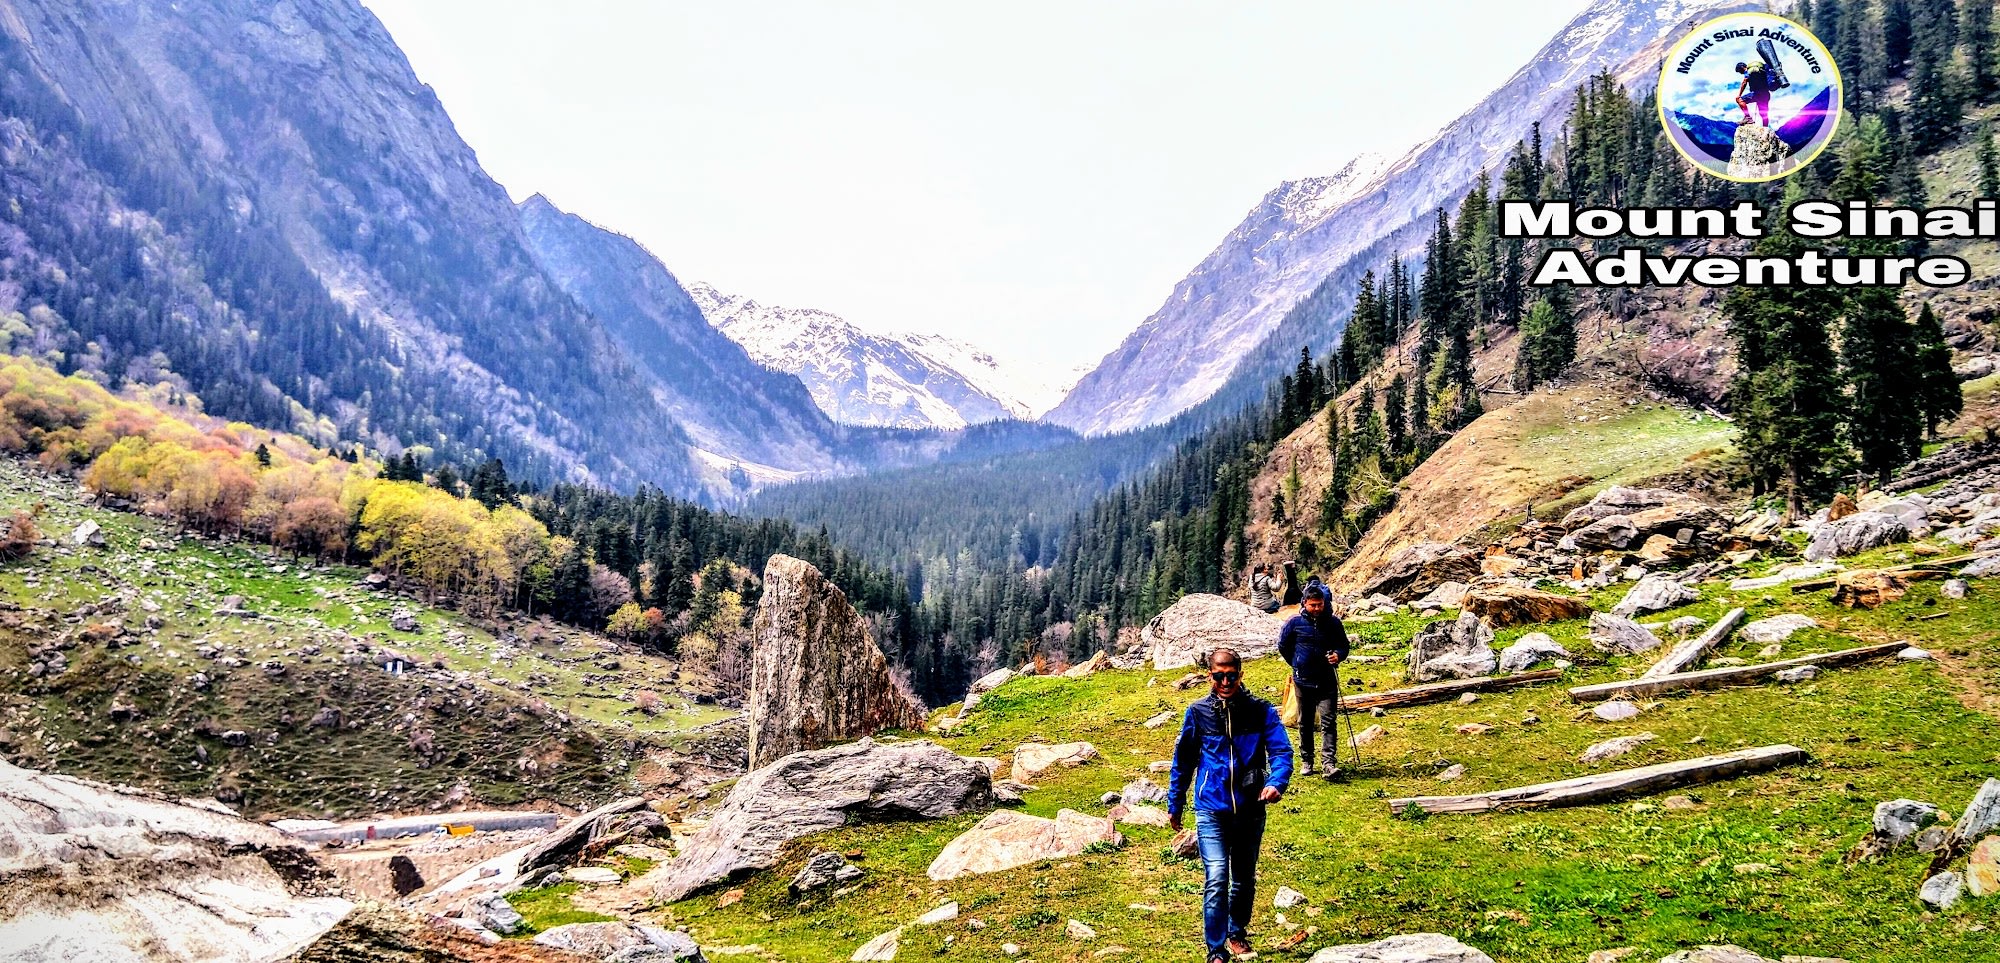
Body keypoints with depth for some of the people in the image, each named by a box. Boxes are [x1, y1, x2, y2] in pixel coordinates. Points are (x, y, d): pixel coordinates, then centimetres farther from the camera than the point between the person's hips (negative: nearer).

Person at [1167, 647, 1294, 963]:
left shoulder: (1261, 711, -6)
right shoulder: (1198, 712, -4)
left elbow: (1281, 750, -12)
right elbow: (1183, 760, 5)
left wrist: (1276, 783, -32)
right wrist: (1174, 804, 10)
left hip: (1250, 810, 2)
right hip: (1212, 810, -1)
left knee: (1244, 880, 18)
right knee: (1216, 880, -13)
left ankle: (1237, 932, 41)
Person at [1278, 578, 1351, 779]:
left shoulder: (1333, 622, -2)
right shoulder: (1295, 622, -4)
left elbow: (1344, 646, 10)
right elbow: (1283, 645, 11)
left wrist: (1338, 655, -11)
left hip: (1327, 681, 0)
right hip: (1304, 681, 0)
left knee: (1328, 722, -8)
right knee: (1305, 723, 11)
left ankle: (1329, 764, -13)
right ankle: (1306, 760, 23)